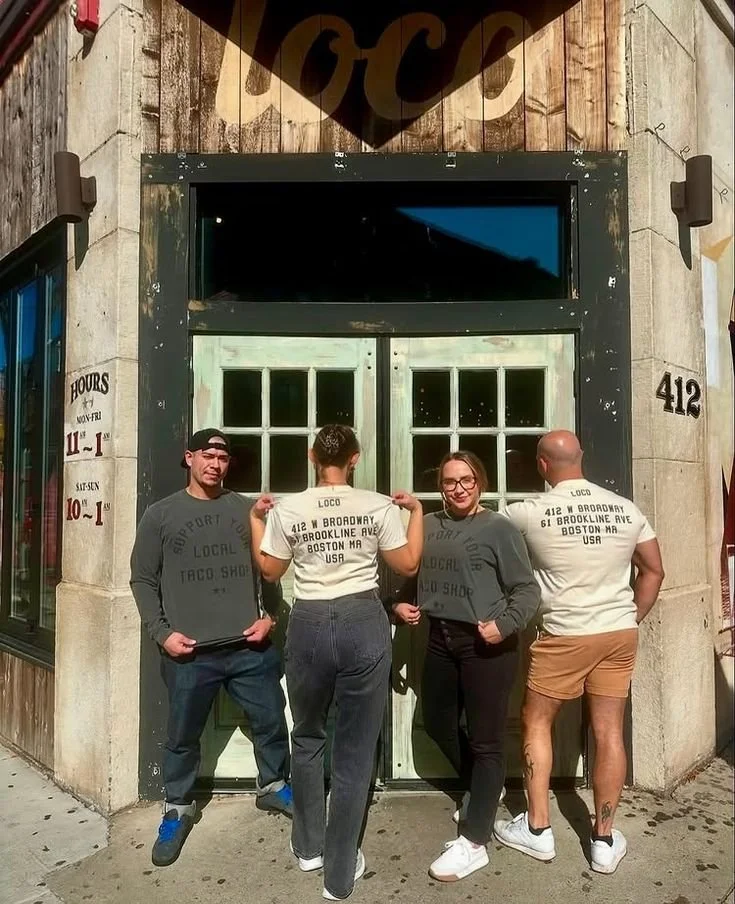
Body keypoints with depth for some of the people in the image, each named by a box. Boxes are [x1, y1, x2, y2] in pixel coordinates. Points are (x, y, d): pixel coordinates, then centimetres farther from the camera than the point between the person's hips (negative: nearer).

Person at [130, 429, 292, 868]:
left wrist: (269, 615, -2)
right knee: (183, 736, 13)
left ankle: (274, 786, 38)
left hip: (250, 646, 1)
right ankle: (178, 808, 36)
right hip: (190, 651, -1)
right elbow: (143, 579, 4)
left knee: (271, 720, 13)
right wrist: (162, 632, -5)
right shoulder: (160, 515, 1)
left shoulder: (246, 510, 3)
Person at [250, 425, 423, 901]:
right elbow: (408, 564, 3)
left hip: (309, 626, 1)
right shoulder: (379, 506, -5)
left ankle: (308, 847, 38)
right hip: (365, 625, -1)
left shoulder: (286, 509, -3)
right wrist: (416, 511, 14)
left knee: (308, 738, 24)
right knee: (355, 750, 10)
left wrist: (256, 520, 19)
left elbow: (270, 570, 8)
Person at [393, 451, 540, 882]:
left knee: (486, 739, 3)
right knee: (438, 724, 20)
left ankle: (474, 843, 16)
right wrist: (400, 604, 0)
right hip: (441, 640, 7)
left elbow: (527, 590, -9)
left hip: (486, 645, -6)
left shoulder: (500, 528, -8)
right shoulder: (427, 527, 6)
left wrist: (505, 624, -23)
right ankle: (484, 789, 45)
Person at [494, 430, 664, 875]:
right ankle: (605, 841, 22)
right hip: (620, 633, 4)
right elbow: (654, 570, 8)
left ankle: (538, 829, 21)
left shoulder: (532, 512, -12)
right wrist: (631, 619, 16)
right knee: (610, 732, 11)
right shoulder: (625, 508, 1)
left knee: (536, 724, 14)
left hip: (565, 636, -4)